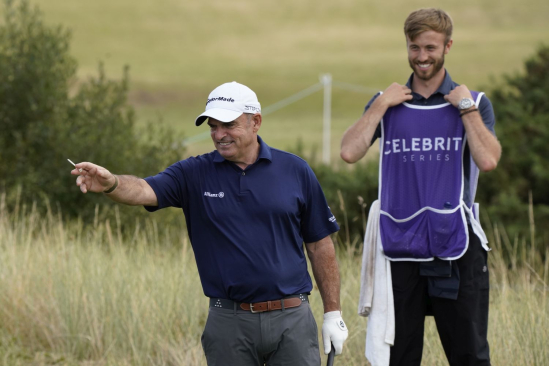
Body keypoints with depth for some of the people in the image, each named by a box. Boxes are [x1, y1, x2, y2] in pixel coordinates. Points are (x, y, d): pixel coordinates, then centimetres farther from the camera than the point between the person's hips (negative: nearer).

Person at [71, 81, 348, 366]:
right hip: (229, 322, 1)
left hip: (291, 320, -1)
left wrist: (333, 313, 4)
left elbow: (320, 245, 7)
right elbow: (144, 190, -16)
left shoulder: (295, 171, 3)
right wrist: (111, 184, -39)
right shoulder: (194, 174, 2)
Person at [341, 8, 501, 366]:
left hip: (457, 247, -1)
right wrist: (381, 105, -6)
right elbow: (349, 152, -6)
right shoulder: (387, 103, 10)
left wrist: (465, 106, -9)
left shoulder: (473, 103, 6)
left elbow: (488, 160, -12)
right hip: (402, 250, 2)